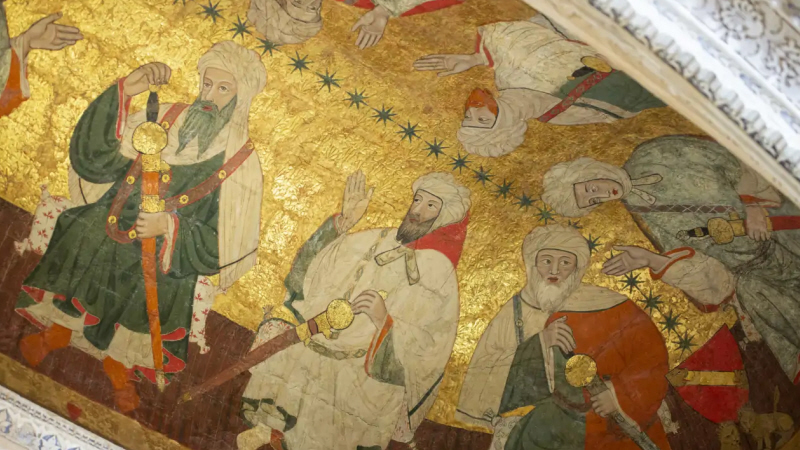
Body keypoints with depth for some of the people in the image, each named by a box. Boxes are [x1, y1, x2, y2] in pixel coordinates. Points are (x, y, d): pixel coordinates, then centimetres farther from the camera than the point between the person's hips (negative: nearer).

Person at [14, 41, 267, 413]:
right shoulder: (167, 118, 4)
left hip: (168, 255, -3)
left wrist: (171, 225, -19)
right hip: (110, 226, 4)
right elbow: (94, 157, -1)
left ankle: (118, 363, 13)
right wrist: (125, 91, -9)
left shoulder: (241, 161, -5)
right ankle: (57, 330, 18)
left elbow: (228, 247, -6)